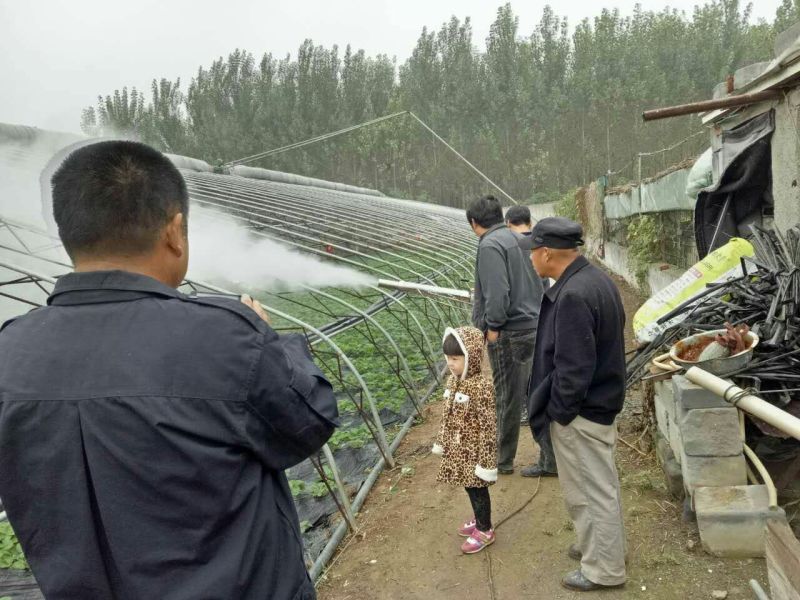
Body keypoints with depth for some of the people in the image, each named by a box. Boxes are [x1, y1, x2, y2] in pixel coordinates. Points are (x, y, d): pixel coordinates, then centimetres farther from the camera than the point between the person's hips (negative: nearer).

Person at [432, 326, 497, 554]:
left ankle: (485, 530, 27)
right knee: (469, 487, 21)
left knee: (477, 488, 8)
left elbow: (488, 426, -22)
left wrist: (486, 459, -20)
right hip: (457, 447, 7)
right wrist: (441, 442, 17)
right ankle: (479, 518, 42)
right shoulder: (452, 381, 0)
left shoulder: (481, 387, -24)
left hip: (474, 449, -7)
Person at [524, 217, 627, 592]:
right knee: (600, 484, 25)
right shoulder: (595, 279, 4)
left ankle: (603, 569, 25)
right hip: (602, 402, 10)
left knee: (589, 490, 8)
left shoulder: (573, 296, -28)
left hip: (580, 411, -10)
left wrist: (557, 413, -13)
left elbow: (573, 368, -27)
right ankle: (604, 545, 44)